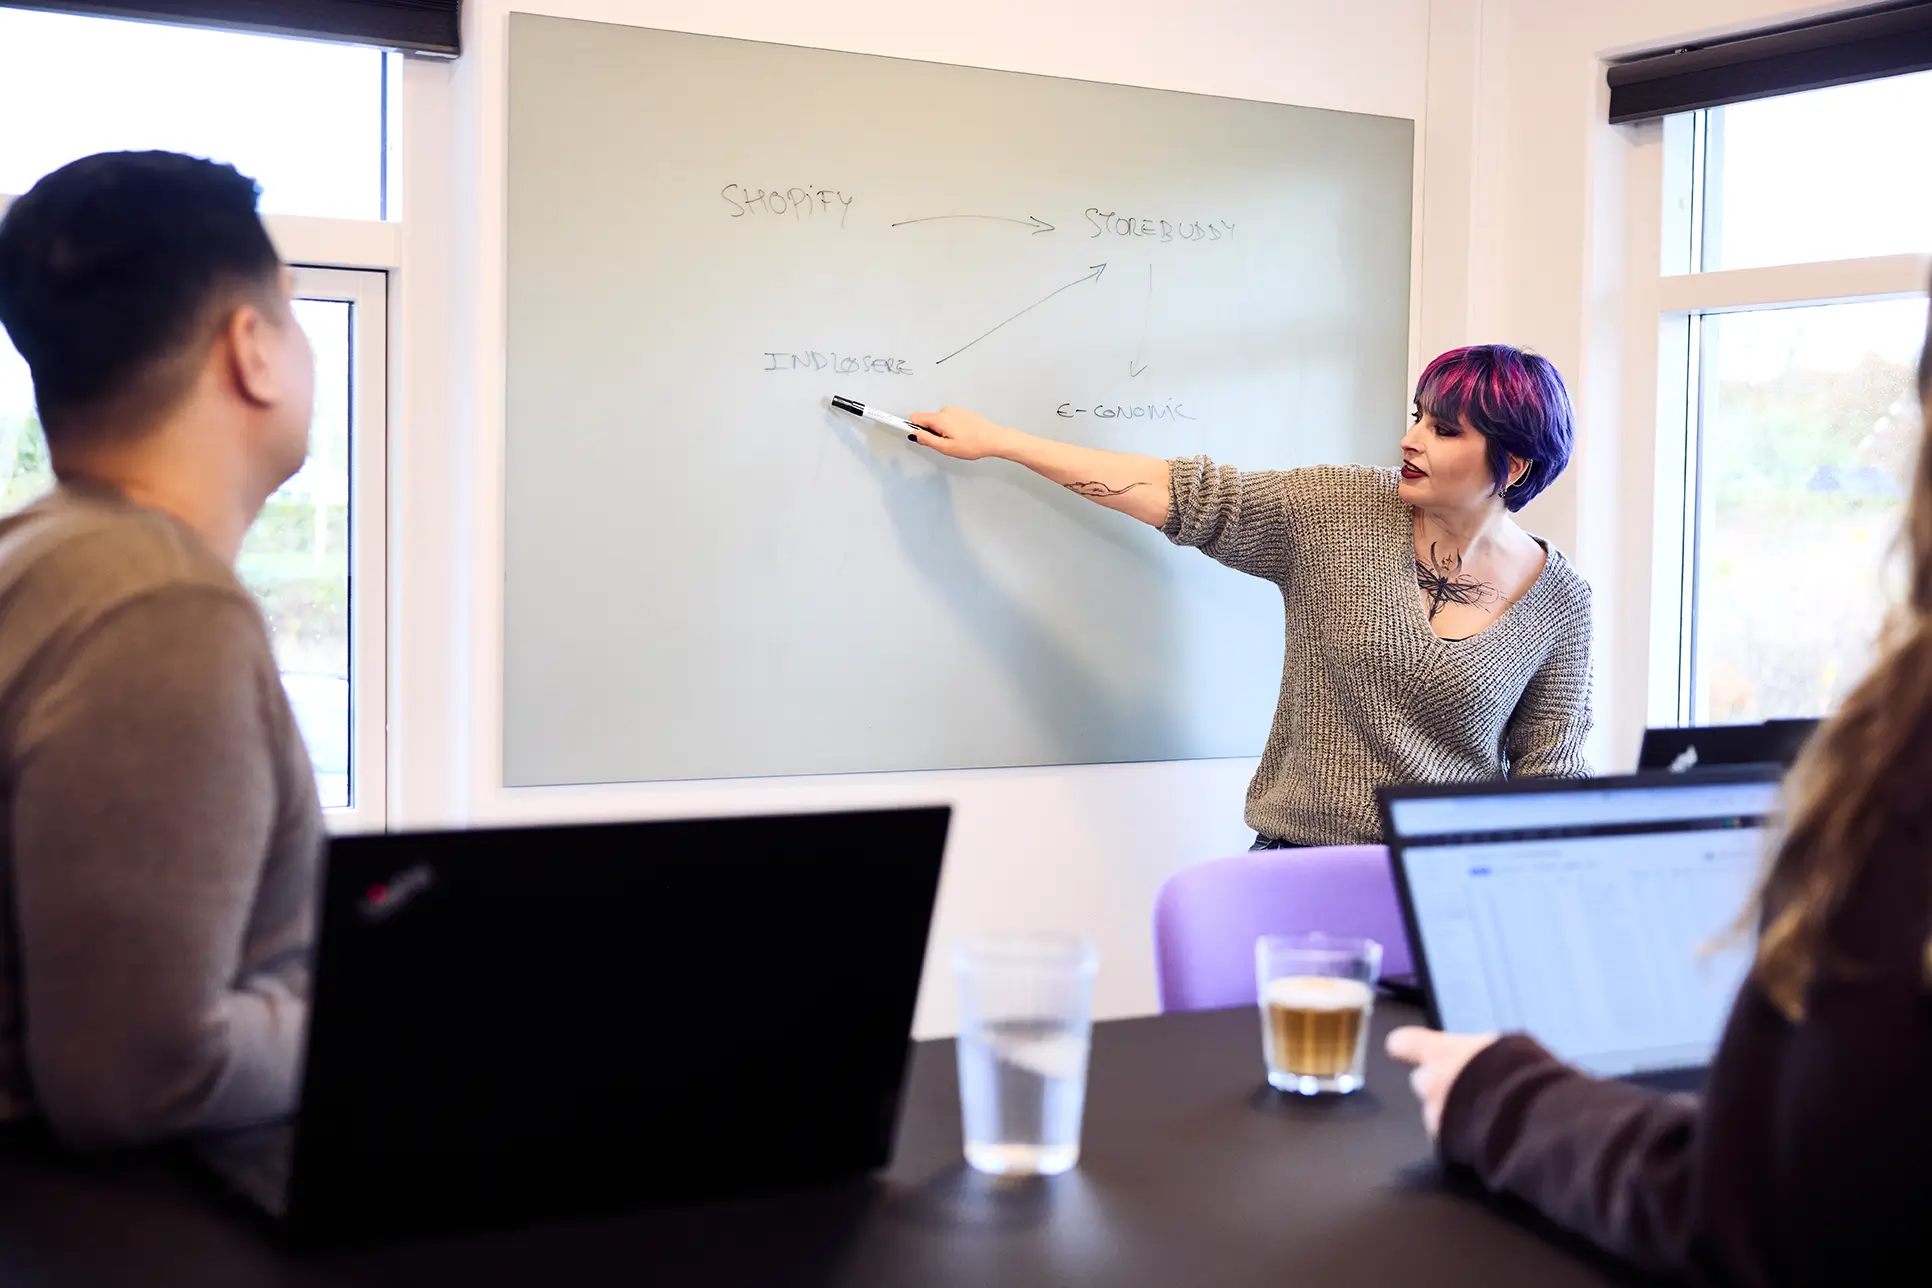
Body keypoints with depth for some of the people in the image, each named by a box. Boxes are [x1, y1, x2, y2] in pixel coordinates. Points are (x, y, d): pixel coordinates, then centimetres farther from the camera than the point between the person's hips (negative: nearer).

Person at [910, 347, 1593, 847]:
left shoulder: (1559, 599, 2)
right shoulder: (1339, 509, 0)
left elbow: (1549, 766, 7)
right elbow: (1188, 495, 1)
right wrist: (994, 439, 1)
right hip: (1301, 872, 0)